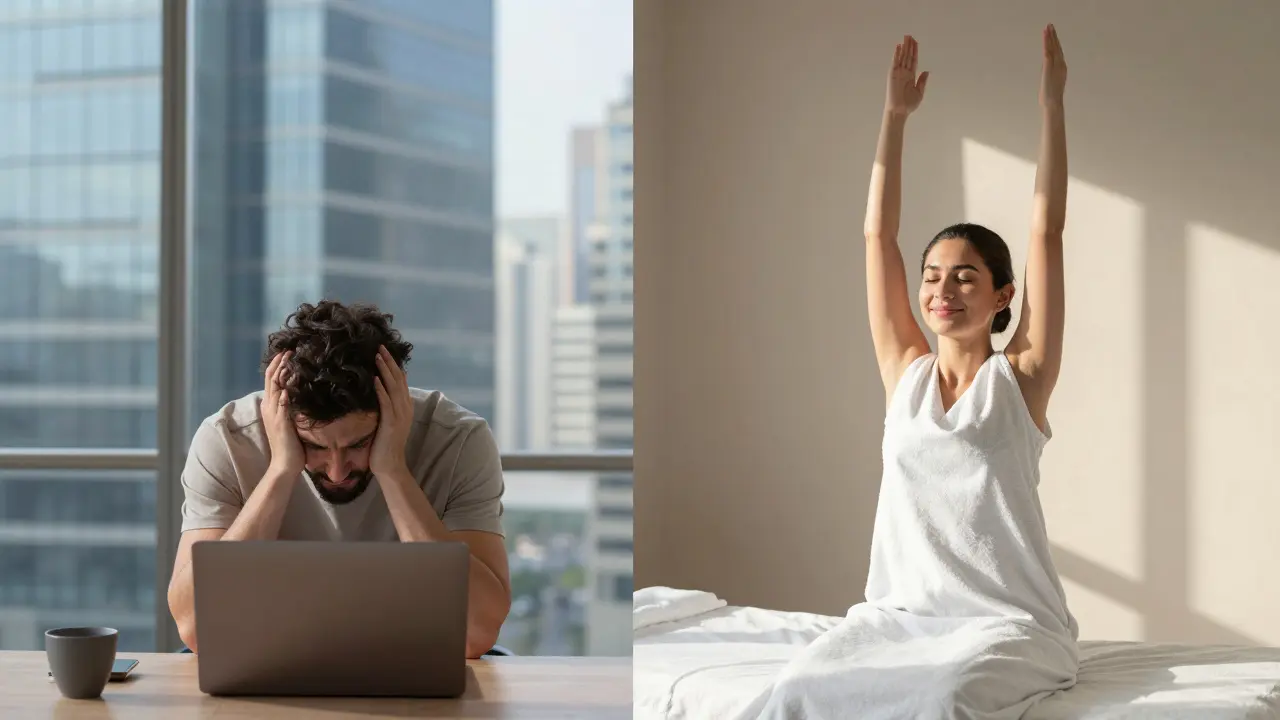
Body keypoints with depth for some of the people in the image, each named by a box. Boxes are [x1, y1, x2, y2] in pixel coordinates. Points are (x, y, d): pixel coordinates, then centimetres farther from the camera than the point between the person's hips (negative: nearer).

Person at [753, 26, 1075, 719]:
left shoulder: (1020, 380, 4)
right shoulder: (905, 373, 13)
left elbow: (1047, 232, -1)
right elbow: (878, 234, 12)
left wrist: (1052, 103, -2)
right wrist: (895, 114, 11)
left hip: (1007, 619, -3)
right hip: (899, 610, 3)